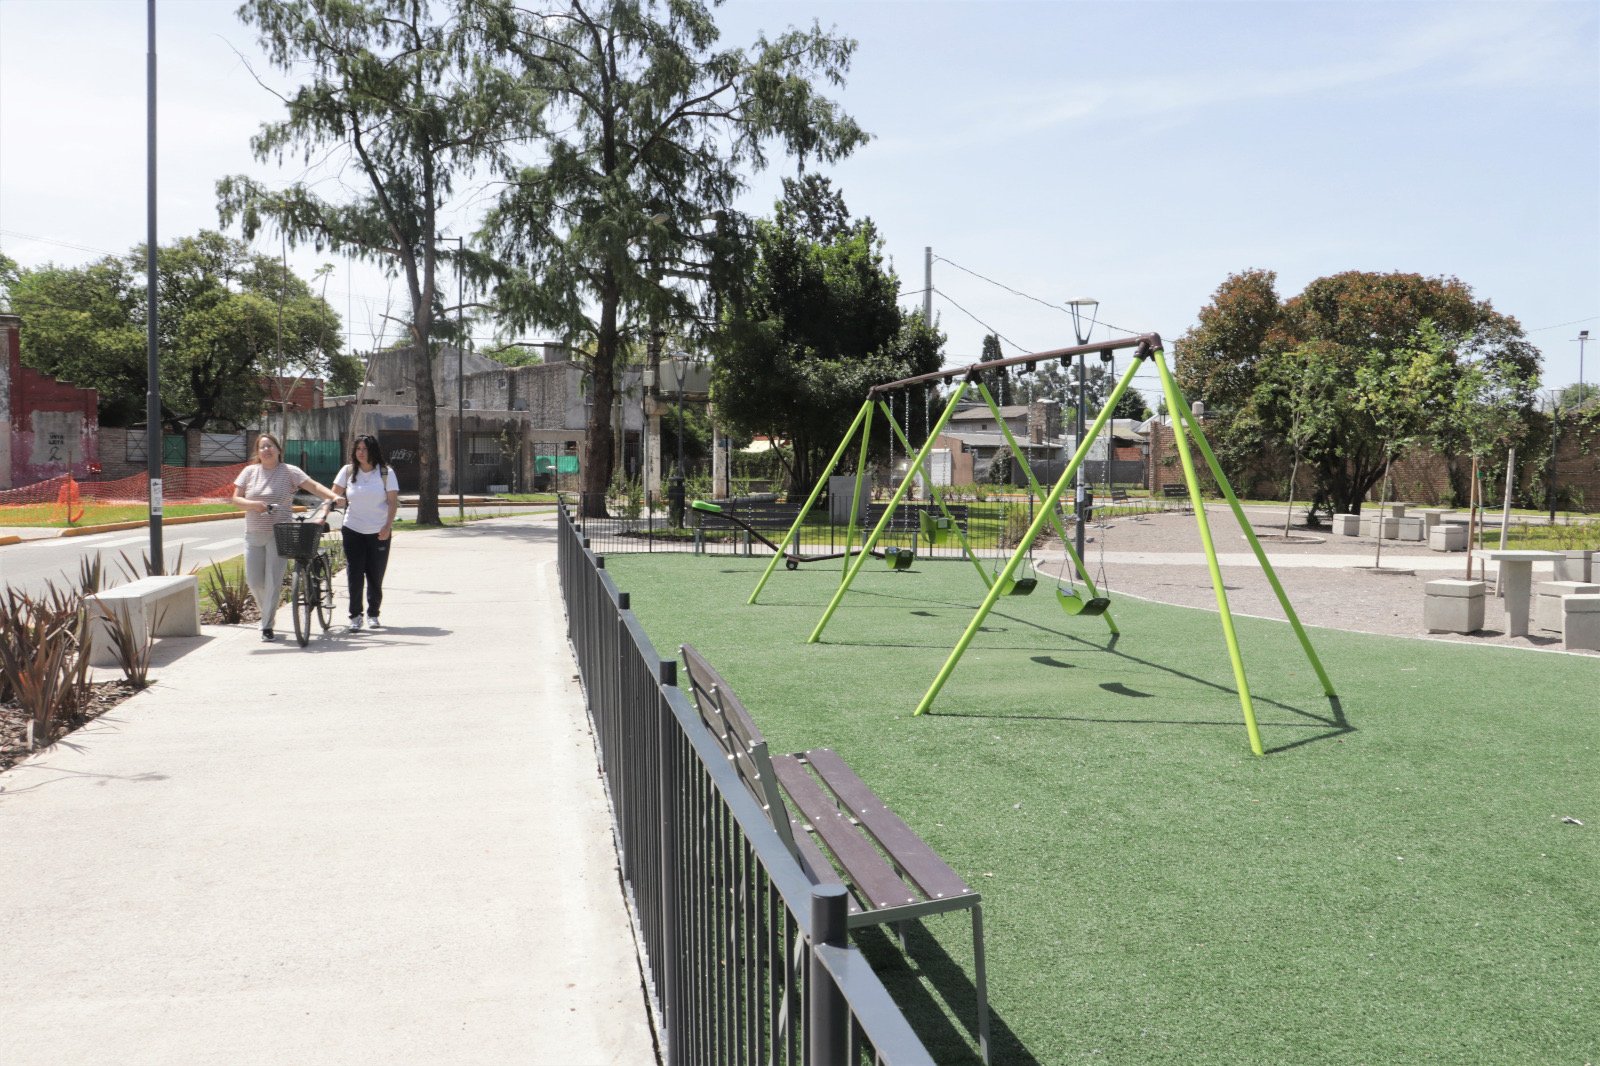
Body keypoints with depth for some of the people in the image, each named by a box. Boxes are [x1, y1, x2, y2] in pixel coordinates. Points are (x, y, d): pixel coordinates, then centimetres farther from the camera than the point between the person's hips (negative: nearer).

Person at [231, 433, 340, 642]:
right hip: (254, 535, 3)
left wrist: (333, 496, -28)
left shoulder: (289, 471, 0)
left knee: (273, 581, -6)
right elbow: (236, 499, 5)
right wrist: (253, 504, -16)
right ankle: (267, 612, 31)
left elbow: (313, 486, -11)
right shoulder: (249, 472, 9)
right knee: (253, 581, 4)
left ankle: (267, 626, 1)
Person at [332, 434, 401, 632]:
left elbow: (393, 502, -4)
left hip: (379, 532, -1)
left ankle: (373, 614, 20)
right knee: (354, 575, -3)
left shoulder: (386, 472, -3)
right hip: (353, 531, 1)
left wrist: (388, 526, -14)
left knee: (375, 575, 6)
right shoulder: (347, 471, 2)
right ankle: (355, 616, 5)